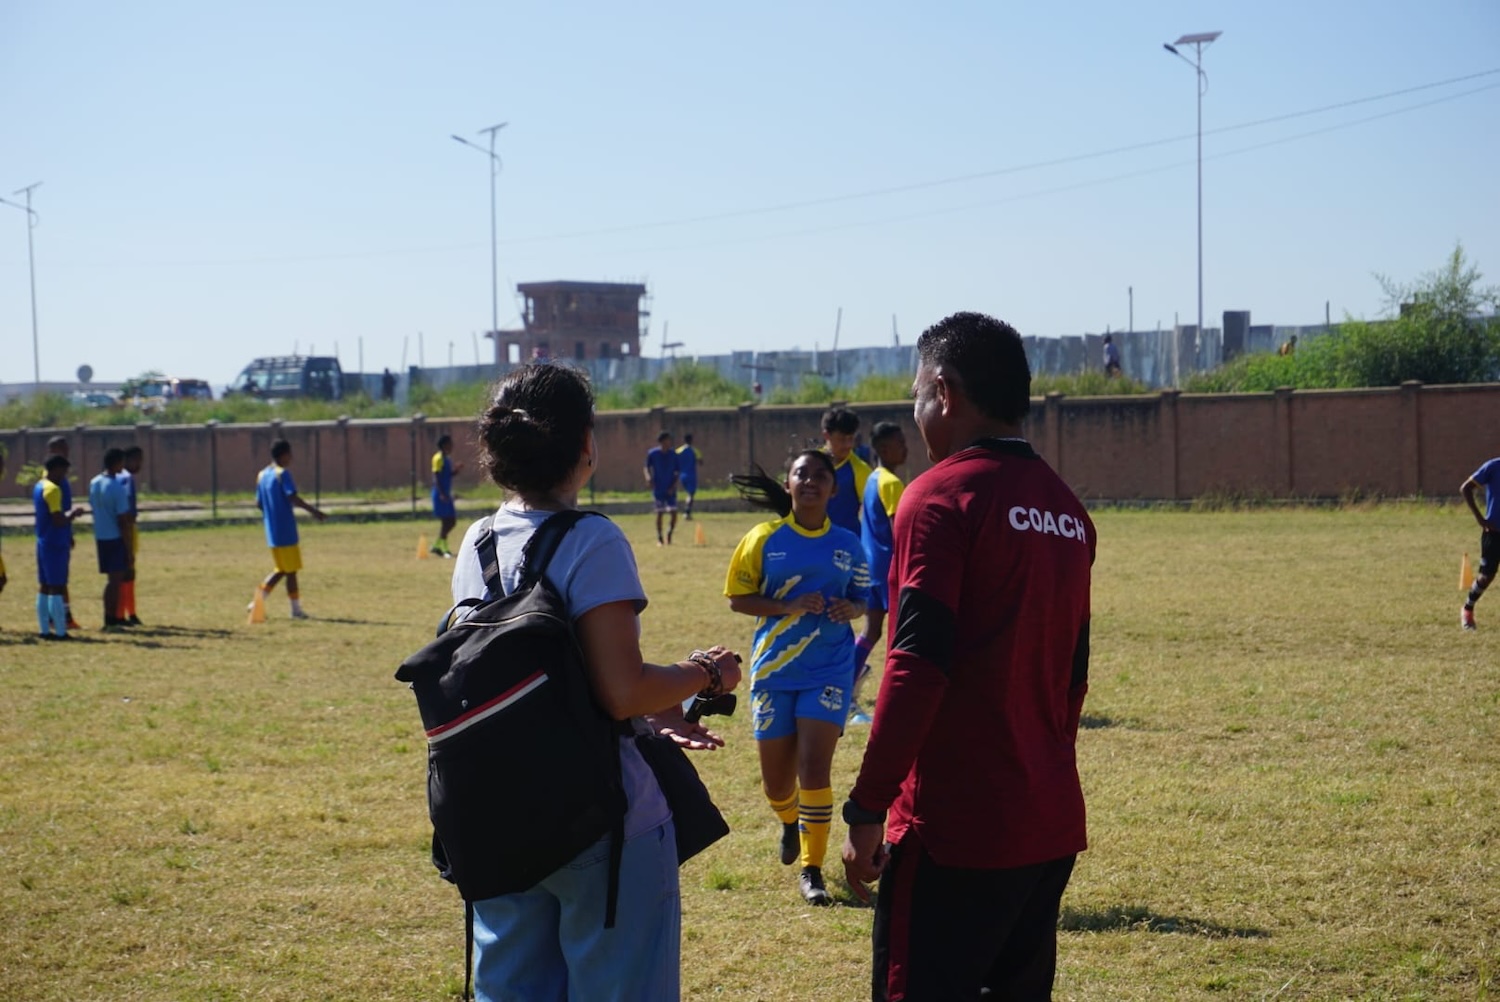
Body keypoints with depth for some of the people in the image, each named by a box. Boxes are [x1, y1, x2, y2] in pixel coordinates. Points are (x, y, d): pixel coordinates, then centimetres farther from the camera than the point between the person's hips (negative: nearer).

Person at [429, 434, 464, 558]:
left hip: (446, 494, 9)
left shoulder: (447, 459, 16)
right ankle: (444, 548, -4)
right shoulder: (439, 458, -11)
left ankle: (437, 545, 15)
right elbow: (436, 477, -17)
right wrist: (442, 494, -24)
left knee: (452, 521, 9)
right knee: (445, 520, -8)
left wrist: (456, 470, 5)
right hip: (440, 494, -9)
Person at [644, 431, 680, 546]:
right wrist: (648, 477, -14)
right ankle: (659, 538, 13)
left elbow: (677, 473, 5)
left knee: (674, 513, -7)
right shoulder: (652, 454, -3)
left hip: (670, 490, 1)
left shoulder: (673, 455, 0)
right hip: (658, 489, -1)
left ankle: (670, 534, 15)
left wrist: (674, 486, -7)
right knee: (659, 513, 1)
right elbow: (647, 468, 7)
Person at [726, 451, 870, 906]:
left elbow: (861, 598, 12)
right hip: (774, 671, 1)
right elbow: (738, 598, -3)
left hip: (829, 671, -1)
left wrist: (851, 609, -12)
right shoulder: (764, 539, -4)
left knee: (814, 768, -12)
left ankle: (811, 870, 0)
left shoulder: (847, 544, 1)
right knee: (777, 778, 10)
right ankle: (790, 823, 46)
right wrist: (788, 606, -17)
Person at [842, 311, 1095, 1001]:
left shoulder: (941, 494, -11)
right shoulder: (1066, 507, 12)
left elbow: (917, 667, -19)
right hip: (1052, 827, 8)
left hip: (956, 830, -8)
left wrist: (866, 810, -15)